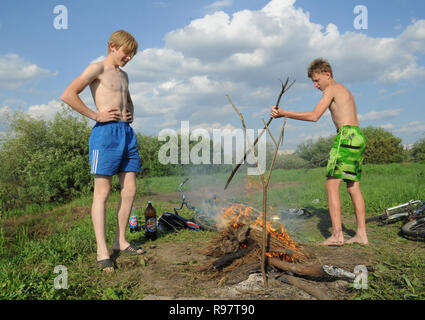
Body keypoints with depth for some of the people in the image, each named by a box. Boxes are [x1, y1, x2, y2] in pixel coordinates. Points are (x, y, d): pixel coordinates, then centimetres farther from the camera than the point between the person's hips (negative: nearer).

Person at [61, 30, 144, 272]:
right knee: (102, 192, -6)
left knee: (130, 190, 6)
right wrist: (96, 115, -12)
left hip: (127, 132, 8)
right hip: (106, 131, -8)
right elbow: (68, 95, -12)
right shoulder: (98, 68, -1)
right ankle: (102, 252, -3)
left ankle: (121, 241, 18)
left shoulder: (123, 75, 22)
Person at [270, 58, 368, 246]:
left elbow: (314, 116, -12)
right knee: (354, 187, 10)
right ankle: (361, 234, 12)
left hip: (346, 135, -10)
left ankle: (337, 235, -12)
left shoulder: (331, 89, -2)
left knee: (331, 185, -9)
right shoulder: (344, 91, 27)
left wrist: (284, 113, -9)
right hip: (358, 137, 10)